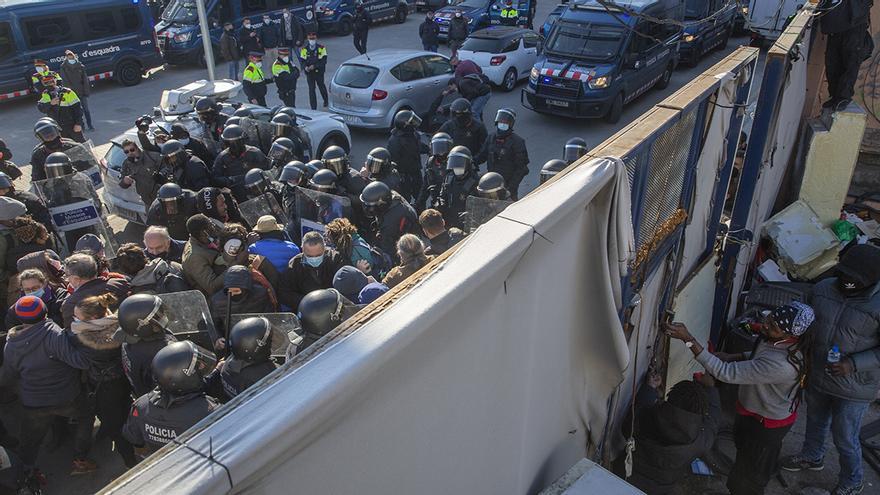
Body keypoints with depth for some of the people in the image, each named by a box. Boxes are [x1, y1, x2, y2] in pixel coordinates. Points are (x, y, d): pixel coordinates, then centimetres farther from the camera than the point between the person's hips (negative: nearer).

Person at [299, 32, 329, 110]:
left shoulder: (321, 48, -6)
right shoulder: (304, 49, 1)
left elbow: (323, 61, -13)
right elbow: (302, 60, 2)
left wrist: (314, 66, -24)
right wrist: (305, 67, -20)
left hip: (319, 72, -1)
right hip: (309, 72, 1)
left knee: (321, 86, 17)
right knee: (311, 89, -3)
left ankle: (326, 101, 45)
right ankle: (313, 108, 1)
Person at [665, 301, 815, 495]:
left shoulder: (780, 365, -45)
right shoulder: (786, 343, -17)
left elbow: (726, 373, -43)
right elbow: (763, 355, 7)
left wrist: (688, 339, -46)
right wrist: (733, 357, -8)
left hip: (766, 423, -8)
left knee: (749, 474, 17)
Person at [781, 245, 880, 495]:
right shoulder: (823, 288, -9)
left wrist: (853, 365, -27)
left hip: (853, 388, -5)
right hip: (817, 377, 5)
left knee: (845, 439, 12)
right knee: (815, 421, 28)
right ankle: (811, 457, 55)